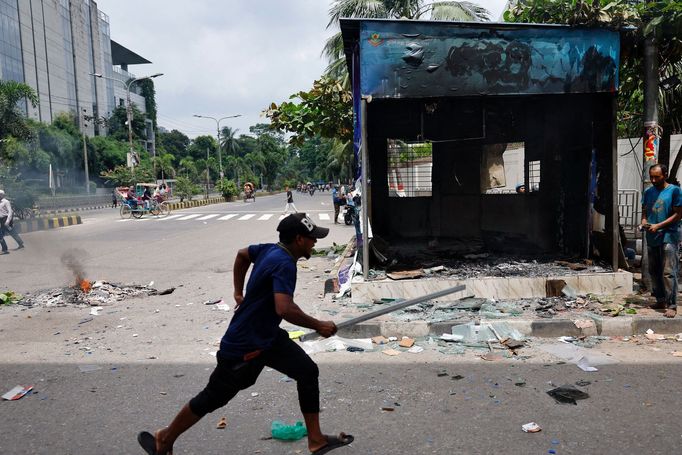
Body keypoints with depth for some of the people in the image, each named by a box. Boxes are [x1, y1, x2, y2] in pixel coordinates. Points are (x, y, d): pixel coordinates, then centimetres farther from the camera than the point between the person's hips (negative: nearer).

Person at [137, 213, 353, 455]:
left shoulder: (270, 250, 1)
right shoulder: (284, 263, -27)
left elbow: (242, 254, 20)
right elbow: (285, 309, -39)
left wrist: (239, 292, 24)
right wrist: (318, 326, -25)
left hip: (268, 336, 9)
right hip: (244, 347, -9)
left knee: (308, 371, 5)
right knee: (212, 398, 6)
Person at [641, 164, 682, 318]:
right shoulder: (648, 192, 11)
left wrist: (659, 226, -15)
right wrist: (644, 222, -2)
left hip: (668, 236, -6)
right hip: (652, 238, 6)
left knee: (668, 272, -9)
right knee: (654, 271, 11)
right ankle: (660, 300, 22)